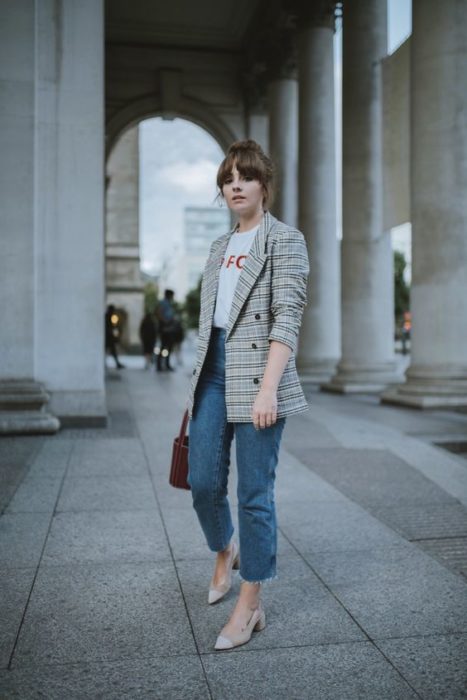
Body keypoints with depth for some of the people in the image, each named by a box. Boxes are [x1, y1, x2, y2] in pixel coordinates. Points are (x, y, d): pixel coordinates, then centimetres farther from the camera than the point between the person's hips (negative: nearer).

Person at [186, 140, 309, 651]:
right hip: (213, 373, 6)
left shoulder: (284, 240, -2)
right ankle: (224, 553, 39)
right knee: (203, 482, 9)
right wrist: (199, 381, 16)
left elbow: (287, 318, -12)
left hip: (257, 376, -6)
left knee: (255, 494, -1)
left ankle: (250, 606, 14)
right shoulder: (220, 247, 18)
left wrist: (268, 387, -22)